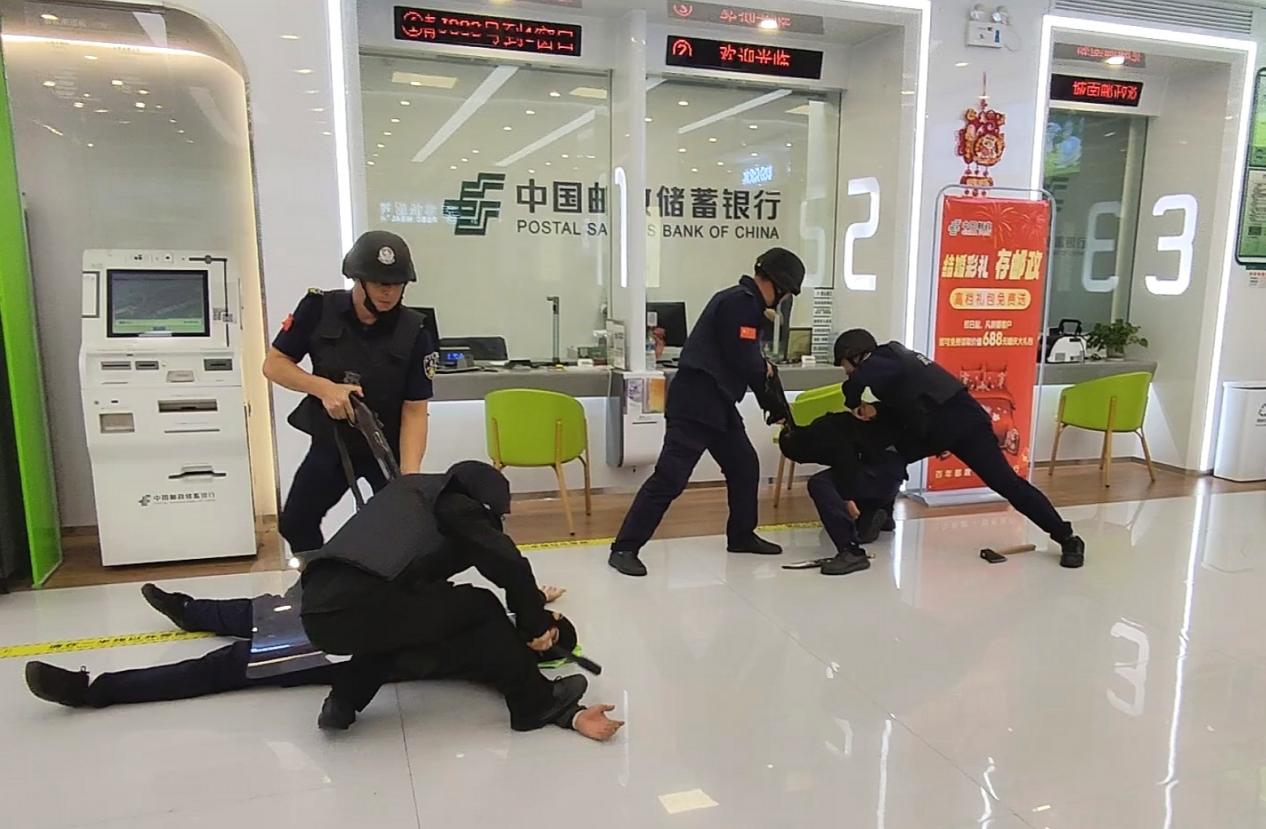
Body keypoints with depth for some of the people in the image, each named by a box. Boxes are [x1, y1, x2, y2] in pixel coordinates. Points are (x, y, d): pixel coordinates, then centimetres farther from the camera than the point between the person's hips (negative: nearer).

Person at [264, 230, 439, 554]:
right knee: (295, 523, 13)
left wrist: (410, 479, -34)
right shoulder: (318, 309, -16)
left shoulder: (415, 334, -21)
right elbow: (273, 365, -9)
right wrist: (324, 388, -28)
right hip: (331, 442, 3)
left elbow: (415, 411, -22)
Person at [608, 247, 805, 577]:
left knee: (745, 466, 17)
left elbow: (745, 361, 23)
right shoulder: (741, 302, -13)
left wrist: (777, 409, 23)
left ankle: (741, 535, 33)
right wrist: (765, 368, 4)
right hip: (695, 402, -10)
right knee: (670, 476, -12)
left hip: (717, 402, 10)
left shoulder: (744, 302, 19)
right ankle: (624, 548, -7)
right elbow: (744, 360, -20)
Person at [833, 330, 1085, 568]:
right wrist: (874, 410, 0)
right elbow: (904, 404, 16)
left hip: (963, 421, -10)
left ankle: (1067, 539, 0)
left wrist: (856, 406, -11)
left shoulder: (878, 362, -10)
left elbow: (856, 382, -32)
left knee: (1005, 482, -8)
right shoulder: (892, 358, 18)